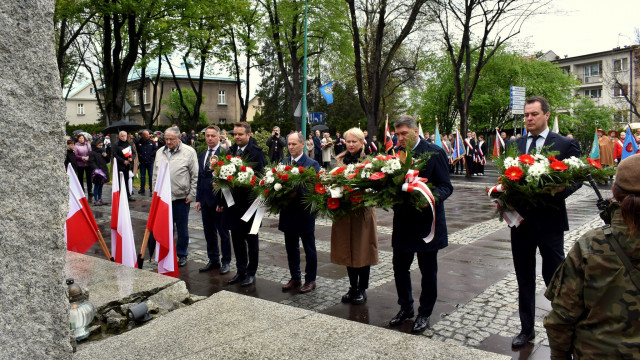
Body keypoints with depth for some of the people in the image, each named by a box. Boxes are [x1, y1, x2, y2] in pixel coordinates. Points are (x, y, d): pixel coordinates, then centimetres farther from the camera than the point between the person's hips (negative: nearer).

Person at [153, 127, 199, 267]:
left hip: (181, 198, -4)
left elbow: (195, 176, -5)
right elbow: (155, 175, 17)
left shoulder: (189, 152, -5)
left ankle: (182, 254, 21)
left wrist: (191, 195, -8)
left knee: (182, 228, 8)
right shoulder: (160, 152, 11)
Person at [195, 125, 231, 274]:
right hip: (205, 200, 7)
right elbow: (200, 177, 17)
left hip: (218, 200, -7)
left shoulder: (224, 153, -11)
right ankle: (213, 260, 26)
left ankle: (225, 262, 17)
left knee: (223, 232, 5)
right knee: (209, 232, 14)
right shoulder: (202, 154, 13)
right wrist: (198, 199, 11)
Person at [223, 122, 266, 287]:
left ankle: (251, 273, 20)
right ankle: (241, 270, 29)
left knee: (251, 239, 8)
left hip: (249, 201, -6)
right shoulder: (231, 151, 8)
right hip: (233, 200, 6)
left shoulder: (256, 152, -11)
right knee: (236, 238, 15)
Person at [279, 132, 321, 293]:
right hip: (288, 212, 5)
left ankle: (310, 280, 21)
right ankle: (295, 277, 29)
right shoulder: (283, 163, 9)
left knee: (309, 248, 8)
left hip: (305, 213, -5)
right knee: (291, 248, 15)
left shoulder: (312, 164, -8)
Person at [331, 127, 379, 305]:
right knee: (348, 249, 11)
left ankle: (362, 289, 17)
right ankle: (353, 287, 24)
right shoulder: (340, 160, 10)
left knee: (362, 250, 4)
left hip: (363, 211, -4)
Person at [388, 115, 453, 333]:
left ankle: (424, 313, 26)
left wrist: (431, 197, -29)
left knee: (428, 270, 9)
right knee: (400, 267, 12)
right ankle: (405, 307, 32)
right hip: (403, 221, 5)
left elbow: (446, 187, -10)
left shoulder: (435, 153, -9)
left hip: (427, 221, -4)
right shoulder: (396, 153, 5)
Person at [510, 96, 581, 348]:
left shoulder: (565, 144, -4)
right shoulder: (514, 145, 8)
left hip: (549, 220, -4)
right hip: (520, 219, 4)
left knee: (555, 278, 5)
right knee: (524, 279, 14)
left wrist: (560, 192, -23)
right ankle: (527, 329, 28)